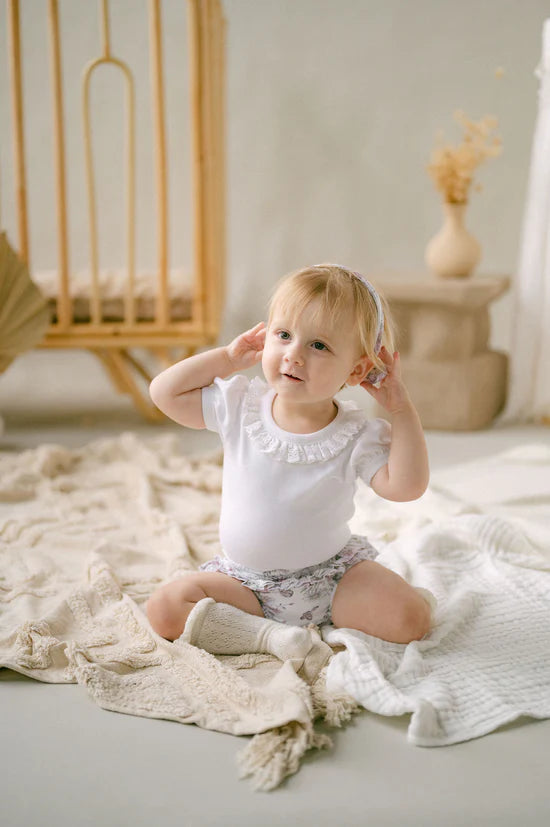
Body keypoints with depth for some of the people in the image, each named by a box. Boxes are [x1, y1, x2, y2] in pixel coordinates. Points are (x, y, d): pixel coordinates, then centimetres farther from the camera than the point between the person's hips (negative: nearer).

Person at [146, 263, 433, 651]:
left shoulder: (356, 435, -13)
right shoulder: (240, 405, -7)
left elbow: (407, 485, -24)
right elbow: (164, 392, -3)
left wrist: (401, 408, -23)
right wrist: (227, 357, -7)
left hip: (330, 571, -2)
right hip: (245, 578, 3)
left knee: (410, 619, -21)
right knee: (165, 610, -17)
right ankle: (269, 633, -11)